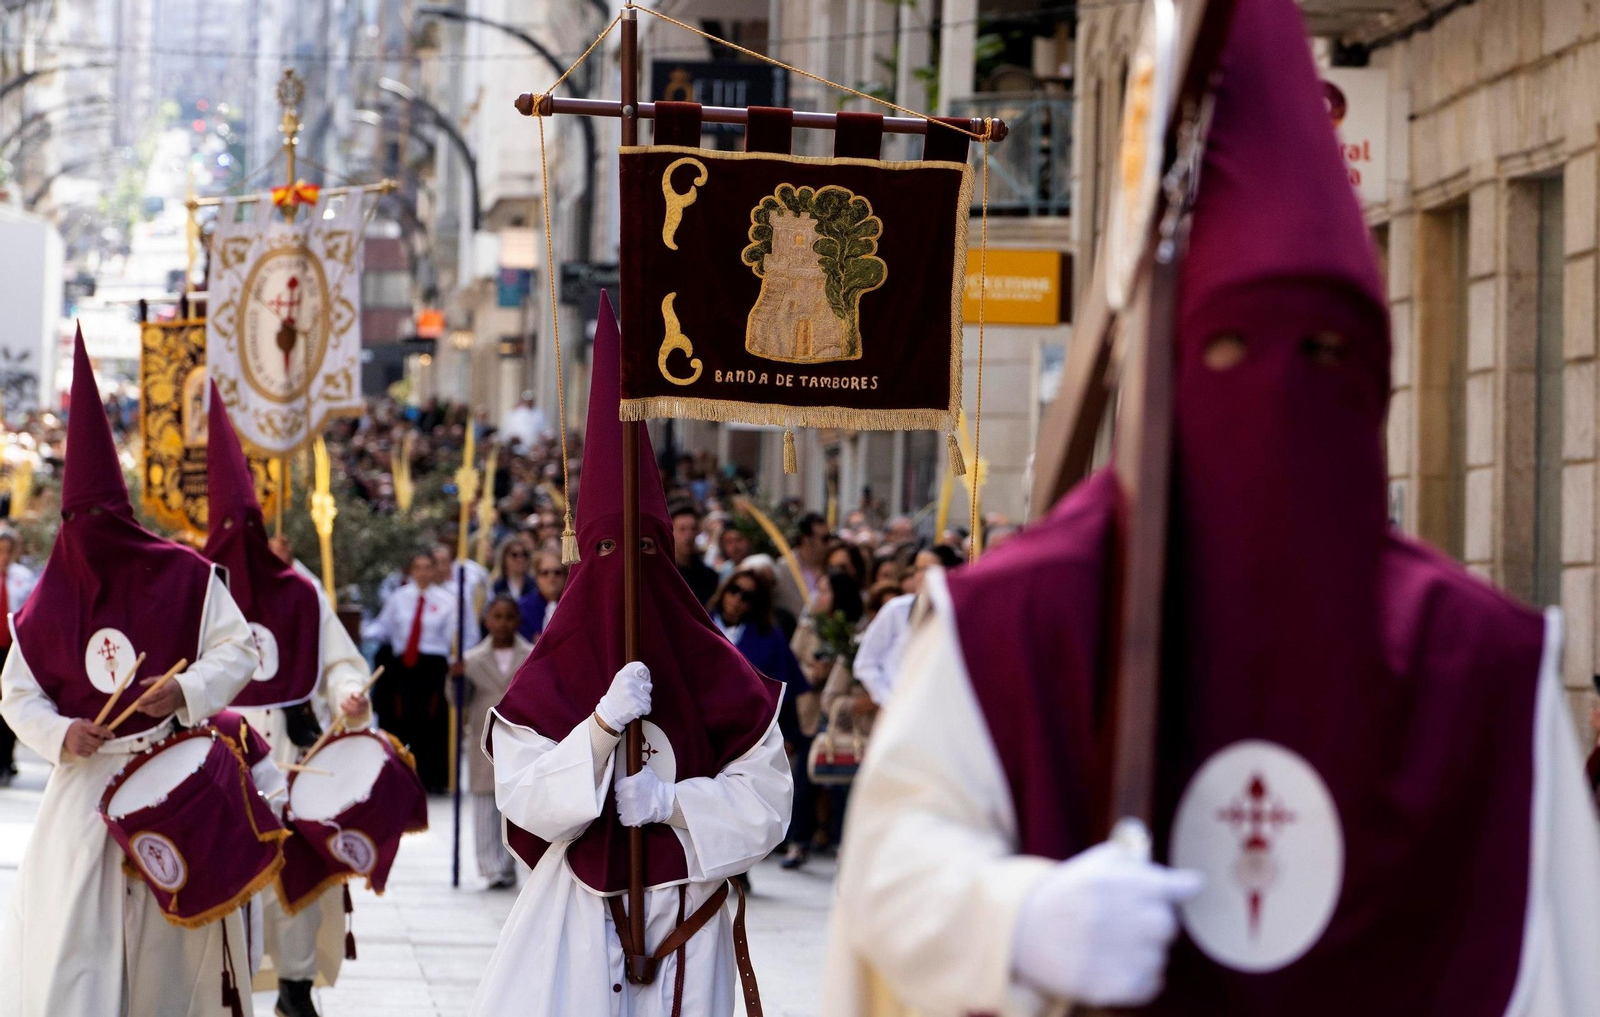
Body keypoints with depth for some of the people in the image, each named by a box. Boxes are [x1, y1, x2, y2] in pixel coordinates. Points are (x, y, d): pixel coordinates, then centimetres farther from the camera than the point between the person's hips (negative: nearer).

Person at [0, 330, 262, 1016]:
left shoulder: (181, 575, -3)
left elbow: (238, 650, -2)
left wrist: (186, 691, -19)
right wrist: (60, 734, -11)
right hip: (85, 782, 1)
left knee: (167, 939, 4)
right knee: (71, 938, -5)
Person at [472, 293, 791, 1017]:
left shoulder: (718, 674, 3)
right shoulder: (548, 678, 2)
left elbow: (765, 805, -1)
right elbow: (527, 803, -8)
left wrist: (673, 801, -16)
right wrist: (602, 723, -21)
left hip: (685, 916, 1)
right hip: (577, 919, -1)